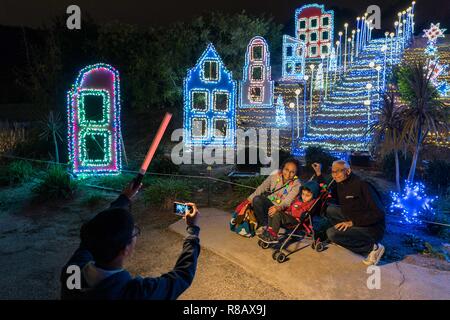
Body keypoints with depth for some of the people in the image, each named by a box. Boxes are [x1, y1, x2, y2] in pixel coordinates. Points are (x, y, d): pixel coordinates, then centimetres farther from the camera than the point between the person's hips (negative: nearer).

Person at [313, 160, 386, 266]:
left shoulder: (362, 185, -22)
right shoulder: (340, 184, 2)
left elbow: (378, 213, -24)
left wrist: (353, 222, -29)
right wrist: (319, 174, 9)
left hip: (372, 228, -8)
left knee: (332, 233, -24)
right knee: (328, 208, 2)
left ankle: (372, 247, -10)